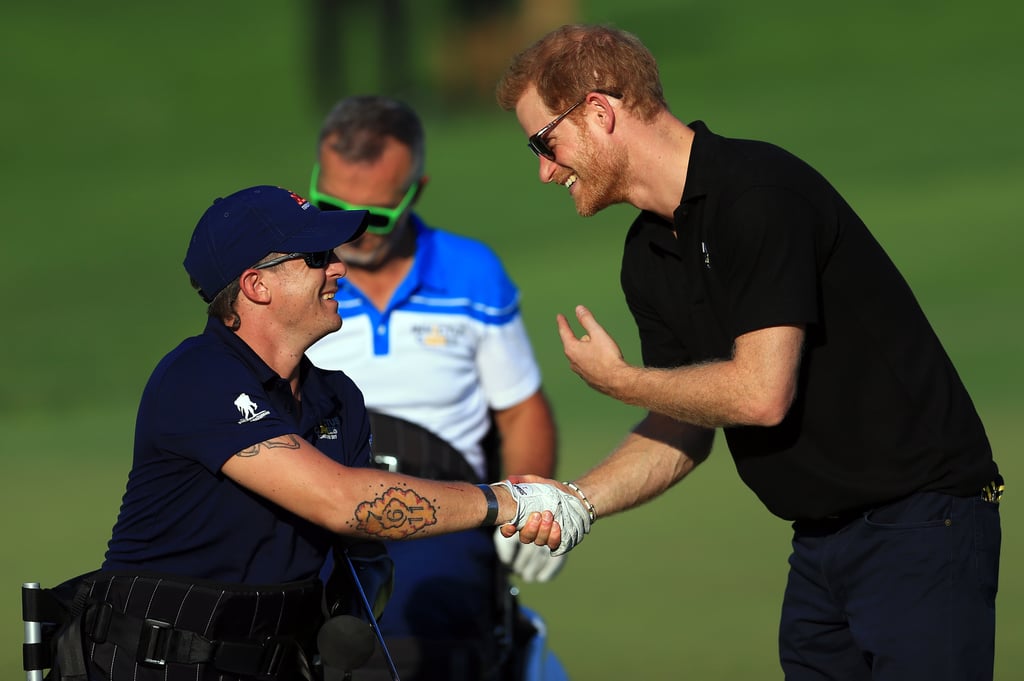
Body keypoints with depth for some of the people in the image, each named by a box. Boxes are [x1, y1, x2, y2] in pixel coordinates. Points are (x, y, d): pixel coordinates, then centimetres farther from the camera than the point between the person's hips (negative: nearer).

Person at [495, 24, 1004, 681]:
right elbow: (685, 432, 15)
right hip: (822, 540, 9)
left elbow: (761, 393, -22)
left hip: (919, 521, -9)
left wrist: (616, 380, -7)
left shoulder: (757, 190, -18)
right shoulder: (648, 257, 11)